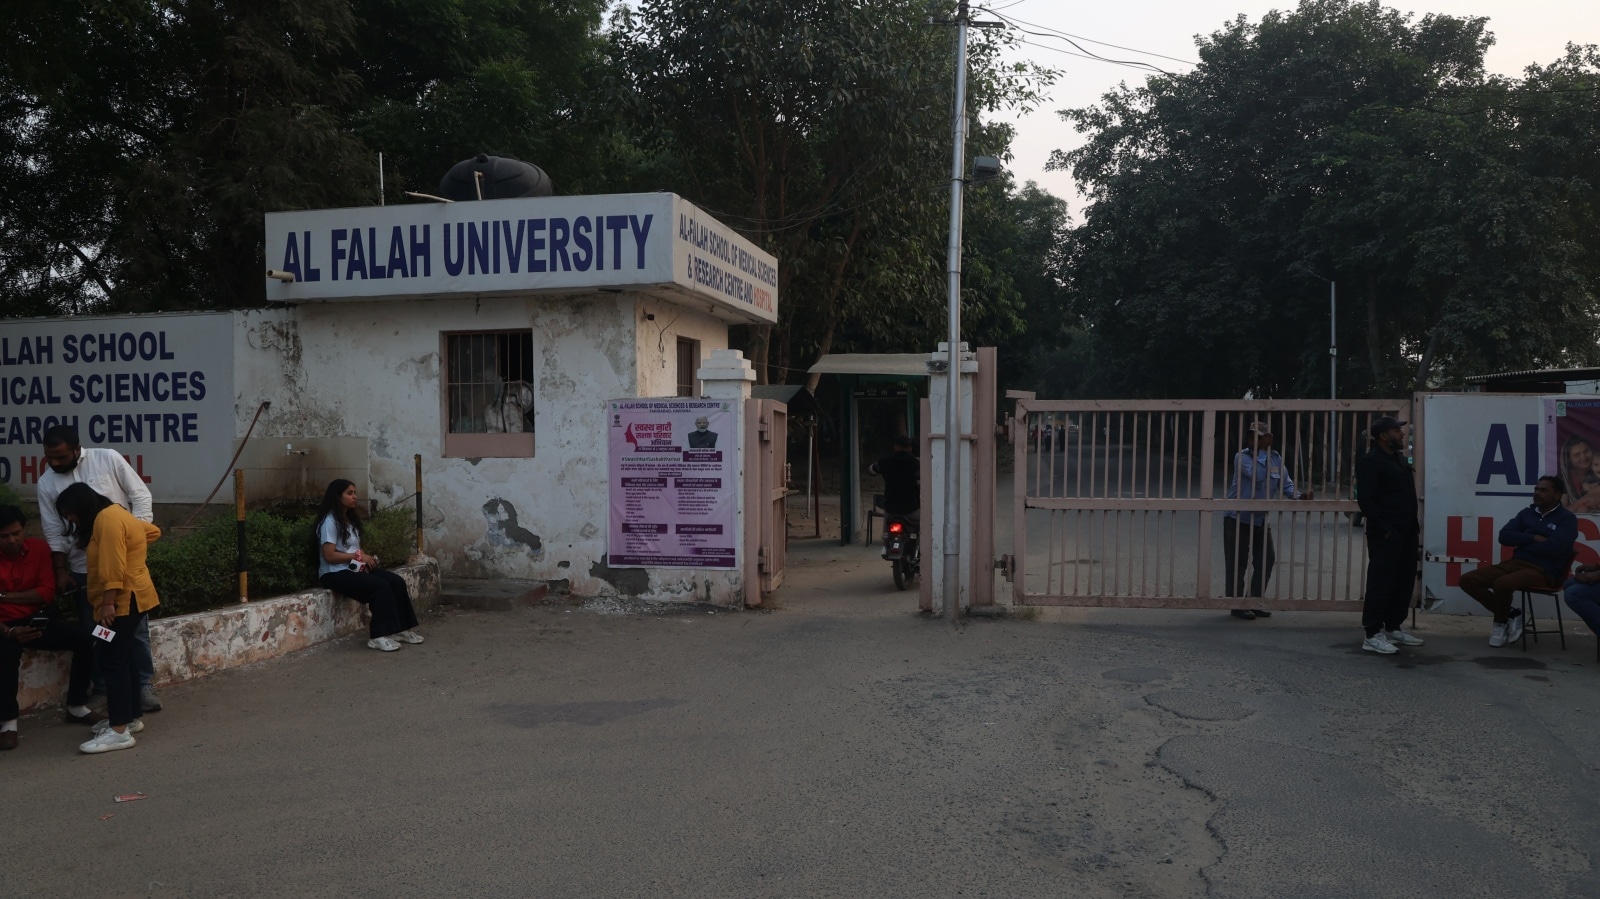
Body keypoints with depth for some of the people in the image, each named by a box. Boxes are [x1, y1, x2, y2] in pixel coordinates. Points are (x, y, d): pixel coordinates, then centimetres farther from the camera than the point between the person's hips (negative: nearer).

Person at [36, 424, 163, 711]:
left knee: (135, 625, 2)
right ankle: (103, 689, 19)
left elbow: (141, 496, -4)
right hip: (84, 569, 2)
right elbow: (54, 533, 6)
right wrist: (61, 570, 0)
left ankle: (144, 684, 12)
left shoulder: (108, 459, -7)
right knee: (93, 631, 8)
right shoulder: (47, 483, 1)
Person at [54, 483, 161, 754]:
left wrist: (108, 603, -23)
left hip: (123, 601, -11)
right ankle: (133, 716, 23)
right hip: (125, 600, 11)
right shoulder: (114, 514, 15)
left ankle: (120, 731, -11)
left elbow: (112, 568, -23)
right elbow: (153, 531, 28)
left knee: (112, 661, -10)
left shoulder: (107, 519, -17)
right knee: (125, 658, 15)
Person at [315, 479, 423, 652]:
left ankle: (400, 629, -8)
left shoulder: (350, 518, 15)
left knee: (396, 581, -11)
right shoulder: (330, 521, -13)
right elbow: (329, 556, -20)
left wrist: (365, 560, -2)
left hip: (354, 568, 9)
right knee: (381, 586, -29)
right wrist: (358, 556, -16)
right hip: (335, 574, -9)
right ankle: (378, 636, -26)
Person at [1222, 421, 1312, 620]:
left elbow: (1286, 483, 2)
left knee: (1265, 562, 8)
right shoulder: (1242, 456, -12)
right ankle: (1236, 605, 6)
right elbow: (1257, 475, -27)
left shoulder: (1276, 458, 5)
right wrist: (1263, 451, -21)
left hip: (1261, 520, 6)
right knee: (1236, 564, -2)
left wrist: (1299, 496, -17)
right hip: (1238, 518, -6)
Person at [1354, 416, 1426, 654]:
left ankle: (1394, 628, 22)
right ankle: (1372, 635, -4)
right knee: (1381, 582, -7)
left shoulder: (1399, 458, 17)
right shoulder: (1371, 462, -12)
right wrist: (1384, 530, -20)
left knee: (1405, 581, 12)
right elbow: (1366, 500, -18)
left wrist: (1414, 522, 13)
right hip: (1386, 534, -9)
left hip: (1406, 532, 9)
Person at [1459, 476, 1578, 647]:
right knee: (1468, 580, -10)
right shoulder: (1527, 513, 16)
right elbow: (1504, 536, 5)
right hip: (1516, 563, 7)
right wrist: (1533, 538, -10)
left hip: (1544, 571, -7)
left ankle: (1501, 622, -8)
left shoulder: (1567, 518, -1)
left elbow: (1555, 547, -18)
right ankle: (1509, 615, -1)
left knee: (1502, 584, -37)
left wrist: (1523, 542, -4)